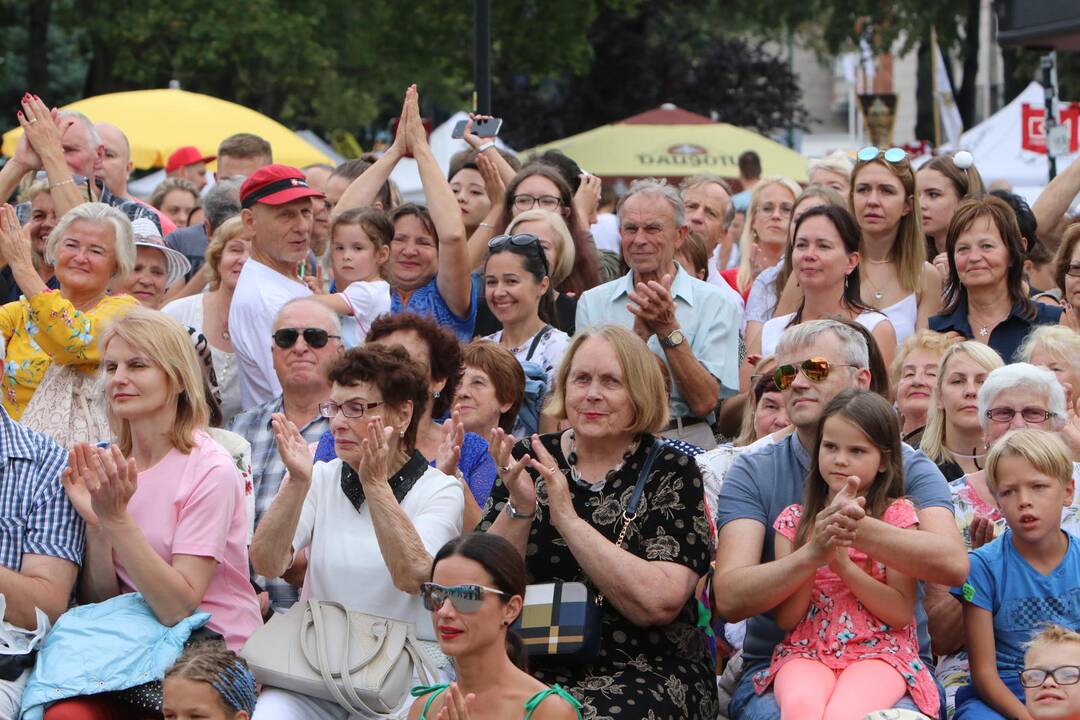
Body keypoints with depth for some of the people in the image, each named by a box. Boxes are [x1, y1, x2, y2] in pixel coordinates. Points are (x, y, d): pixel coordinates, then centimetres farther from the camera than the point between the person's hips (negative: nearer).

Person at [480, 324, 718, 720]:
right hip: (535, 669, 3)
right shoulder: (532, 458, 8)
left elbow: (659, 603, -14)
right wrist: (518, 509, -15)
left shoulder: (671, 472, 1)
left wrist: (568, 519, -17)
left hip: (646, 672, -2)